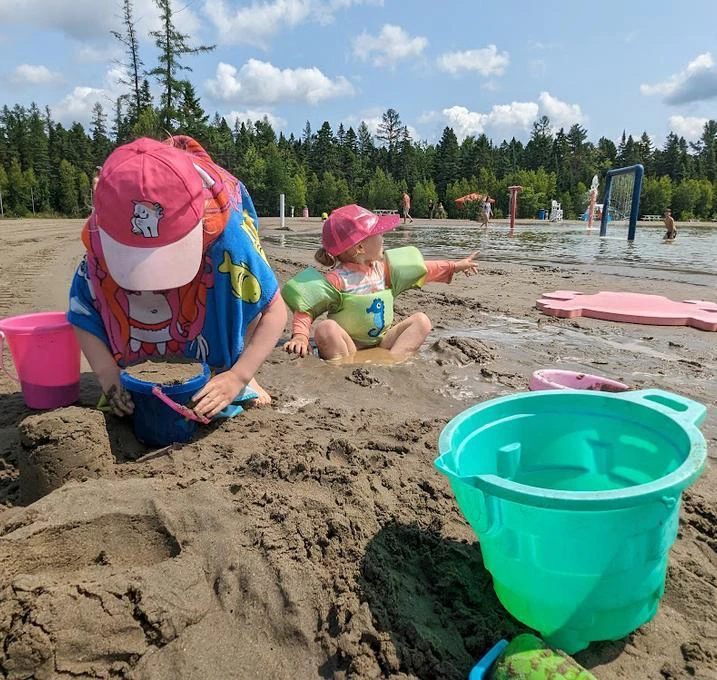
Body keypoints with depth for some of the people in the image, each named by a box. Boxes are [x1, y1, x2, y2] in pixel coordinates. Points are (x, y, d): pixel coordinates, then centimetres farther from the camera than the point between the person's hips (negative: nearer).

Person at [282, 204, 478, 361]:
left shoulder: (383, 266, 4)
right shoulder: (337, 280, -18)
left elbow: (422, 269, 16)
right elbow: (306, 309, -19)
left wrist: (455, 266, 19)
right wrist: (300, 336, -36)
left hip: (382, 340, 6)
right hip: (349, 345, -6)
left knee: (421, 320, -11)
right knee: (326, 328, -34)